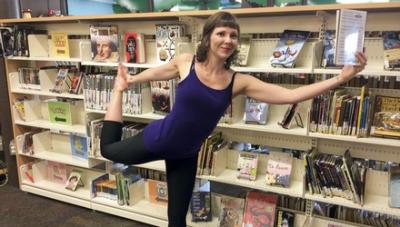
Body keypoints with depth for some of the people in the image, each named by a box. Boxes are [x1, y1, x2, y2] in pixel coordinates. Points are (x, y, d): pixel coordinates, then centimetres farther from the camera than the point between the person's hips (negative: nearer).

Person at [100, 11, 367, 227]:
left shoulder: (239, 82, -15)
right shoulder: (185, 62, -17)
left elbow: (290, 95, -21)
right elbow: (157, 72, 4)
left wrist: (341, 78, -27)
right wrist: (128, 82, 22)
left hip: (186, 155, 1)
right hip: (157, 140, -1)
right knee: (108, 148, 25)